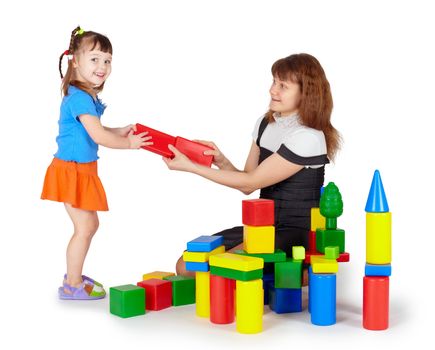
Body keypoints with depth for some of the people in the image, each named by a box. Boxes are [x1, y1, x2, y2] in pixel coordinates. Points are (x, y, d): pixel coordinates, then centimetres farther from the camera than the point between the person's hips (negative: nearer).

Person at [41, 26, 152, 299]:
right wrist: (128, 143, -12)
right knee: (84, 227, -3)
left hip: (83, 170, 10)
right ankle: (72, 285, 10)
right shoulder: (79, 97, -21)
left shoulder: (88, 97, 11)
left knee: (91, 224, 20)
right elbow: (98, 135, -25)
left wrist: (121, 131, 10)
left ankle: (74, 275, 34)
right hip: (72, 169, -10)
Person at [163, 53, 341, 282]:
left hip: (297, 235, -8)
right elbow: (247, 184, 10)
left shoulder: (308, 137, -19)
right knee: (186, 267, -3)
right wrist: (221, 161, -10)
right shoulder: (265, 124, 7)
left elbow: (250, 182, -16)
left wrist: (190, 167, -14)